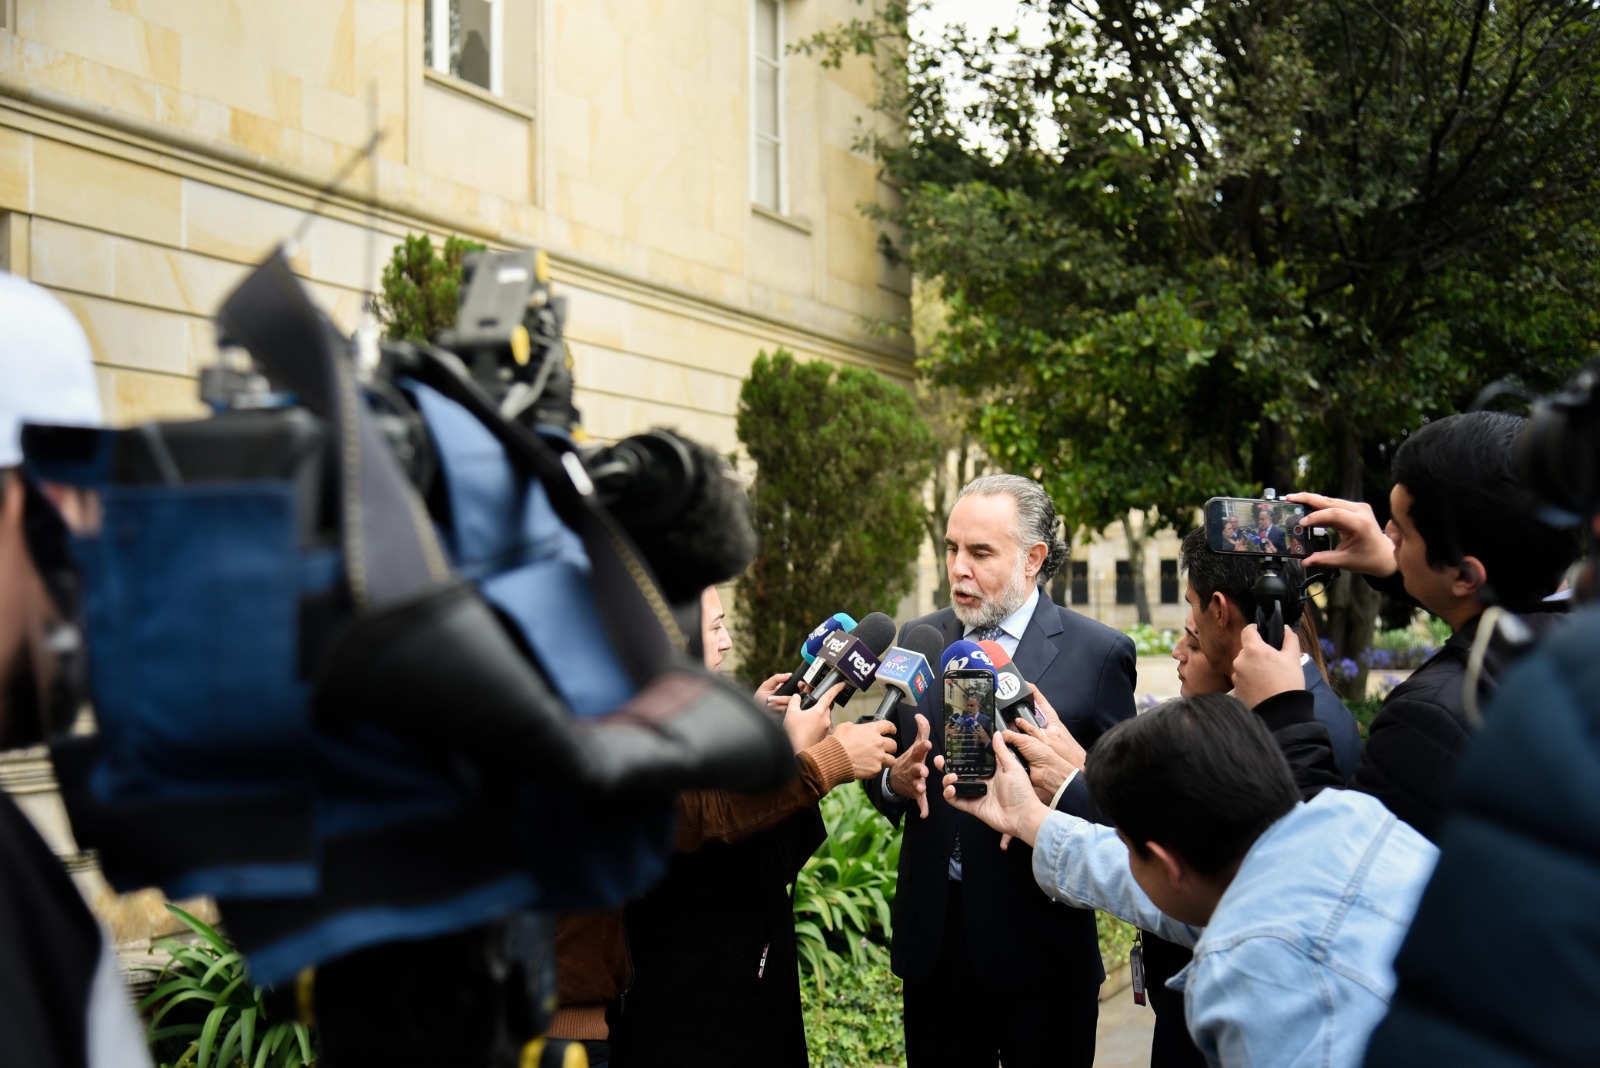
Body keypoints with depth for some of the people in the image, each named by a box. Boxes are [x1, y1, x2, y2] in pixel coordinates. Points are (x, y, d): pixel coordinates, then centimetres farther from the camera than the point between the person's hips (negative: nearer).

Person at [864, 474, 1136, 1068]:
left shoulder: (1098, 654, -7)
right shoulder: (917, 640, 6)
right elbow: (882, 770, 10)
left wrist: (1064, 781, -25)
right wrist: (895, 780, -12)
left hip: (1040, 949, -3)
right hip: (932, 946, 4)